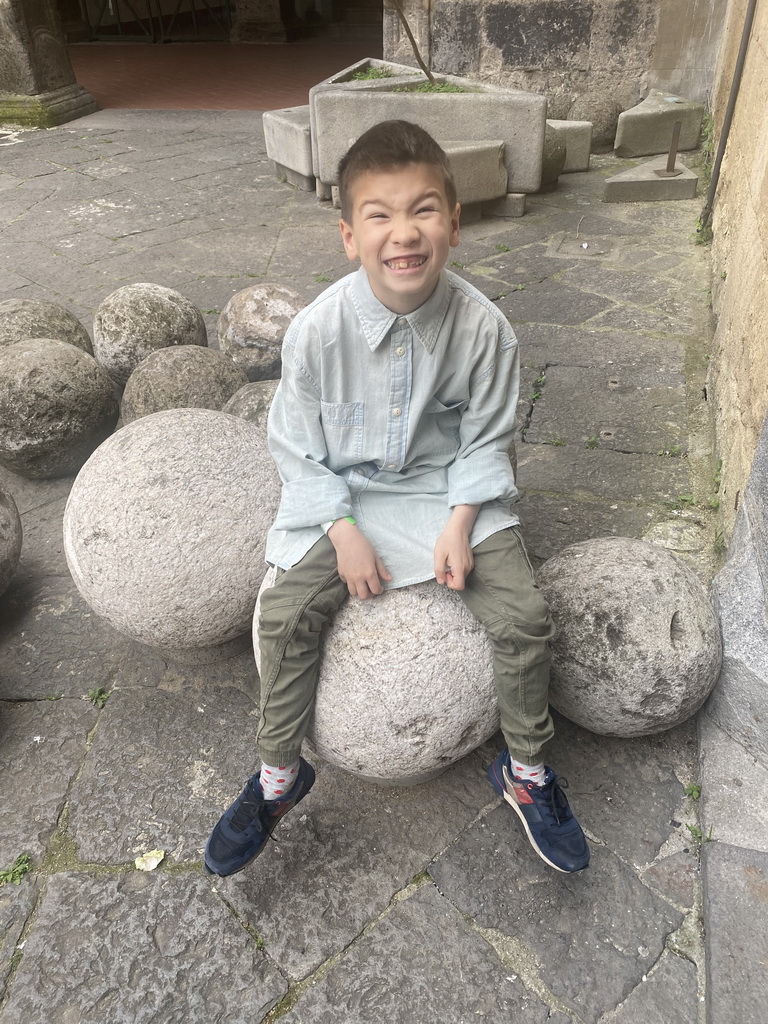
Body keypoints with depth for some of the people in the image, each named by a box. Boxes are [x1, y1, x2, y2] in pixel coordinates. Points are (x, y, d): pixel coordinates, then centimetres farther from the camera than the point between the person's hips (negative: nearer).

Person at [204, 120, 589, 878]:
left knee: (525, 614, -13)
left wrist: (460, 523, -15)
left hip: (448, 489, 1)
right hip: (341, 495, 0)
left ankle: (526, 771, 16)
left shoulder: (482, 326, -14)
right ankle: (277, 774, 12)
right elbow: (299, 448, -6)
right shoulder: (317, 330, -16)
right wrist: (343, 533, -15)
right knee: (286, 615, -16)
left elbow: (486, 440, -2)